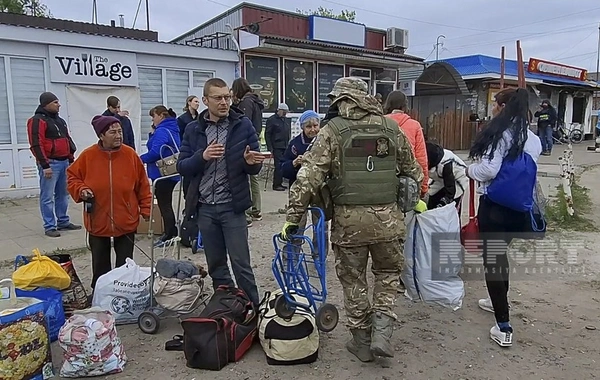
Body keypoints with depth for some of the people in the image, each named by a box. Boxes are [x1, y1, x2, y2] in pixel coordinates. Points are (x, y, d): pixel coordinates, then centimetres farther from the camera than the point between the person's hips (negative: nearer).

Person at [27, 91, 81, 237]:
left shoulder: (59, 120, 18)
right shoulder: (37, 121, -9)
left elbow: (68, 140, 24)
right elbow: (36, 145, -15)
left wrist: (71, 159, 19)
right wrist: (44, 165, -19)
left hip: (64, 162, 9)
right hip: (50, 163, -8)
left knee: (63, 194, 14)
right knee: (48, 197, -3)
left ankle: (63, 222, 24)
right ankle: (49, 227, 1)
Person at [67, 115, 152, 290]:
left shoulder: (130, 155, -5)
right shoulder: (88, 156, -7)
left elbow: (142, 185, 1)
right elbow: (72, 177, 7)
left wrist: (146, 209, 0)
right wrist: (81, 190, -13)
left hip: (126, 222, 0)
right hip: (98, 223, 0)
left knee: (125, 264, 11)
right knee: (100, 264, 15)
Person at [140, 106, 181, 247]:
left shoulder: (161, 131, -17)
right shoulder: (173, 129, 14)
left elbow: (155, 152, -27)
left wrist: (141, 159, -13)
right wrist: (152, 134, 5)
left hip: (162, 174, -10)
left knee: (164, 205, 1)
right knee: (167, 204, 18)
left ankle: (169, 235, 8)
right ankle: (172, 232, 26)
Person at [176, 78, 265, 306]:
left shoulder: (243, 125, -1)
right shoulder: (194, 129, 5)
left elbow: (254, 169, 0)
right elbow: (182, 167, 1)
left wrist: (251, 162, -23)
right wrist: (202, 156, -17)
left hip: (232, 207, -3)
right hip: (205, 207, 3)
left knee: (241, 263, -1)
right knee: (215, 264, 14)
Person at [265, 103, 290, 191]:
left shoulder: (286, 120, 18)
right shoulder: (272, 120, -3)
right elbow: (267, 134, -7)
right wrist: (270, 148, -12)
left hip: (285, 147, 7)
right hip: (276, 147, -7)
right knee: (278, 165, -10)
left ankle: (279, 183, 14)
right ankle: (276, 184, -4)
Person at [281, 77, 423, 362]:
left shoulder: (332, 130, -4)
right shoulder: (391, 127, 6)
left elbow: (308, 176, -11)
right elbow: (412, 169, 16)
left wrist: (293, 217, -6)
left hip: (348, 219, -2)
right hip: (387, 217, 3)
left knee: (353, 280, 14)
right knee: (387, 272, 23)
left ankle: (362, 343, 26)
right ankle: (381, 333, 13)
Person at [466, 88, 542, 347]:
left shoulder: (500, 133, -14)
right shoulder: (533, 139, 8)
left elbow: (489, 170, -22)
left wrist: (470, 170, -4)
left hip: (495, 205, -7)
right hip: (520, 208, 7)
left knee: (492, 259, 0)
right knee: (499, 252, 26)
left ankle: (504, 328, -1)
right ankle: (499, 301, 44)